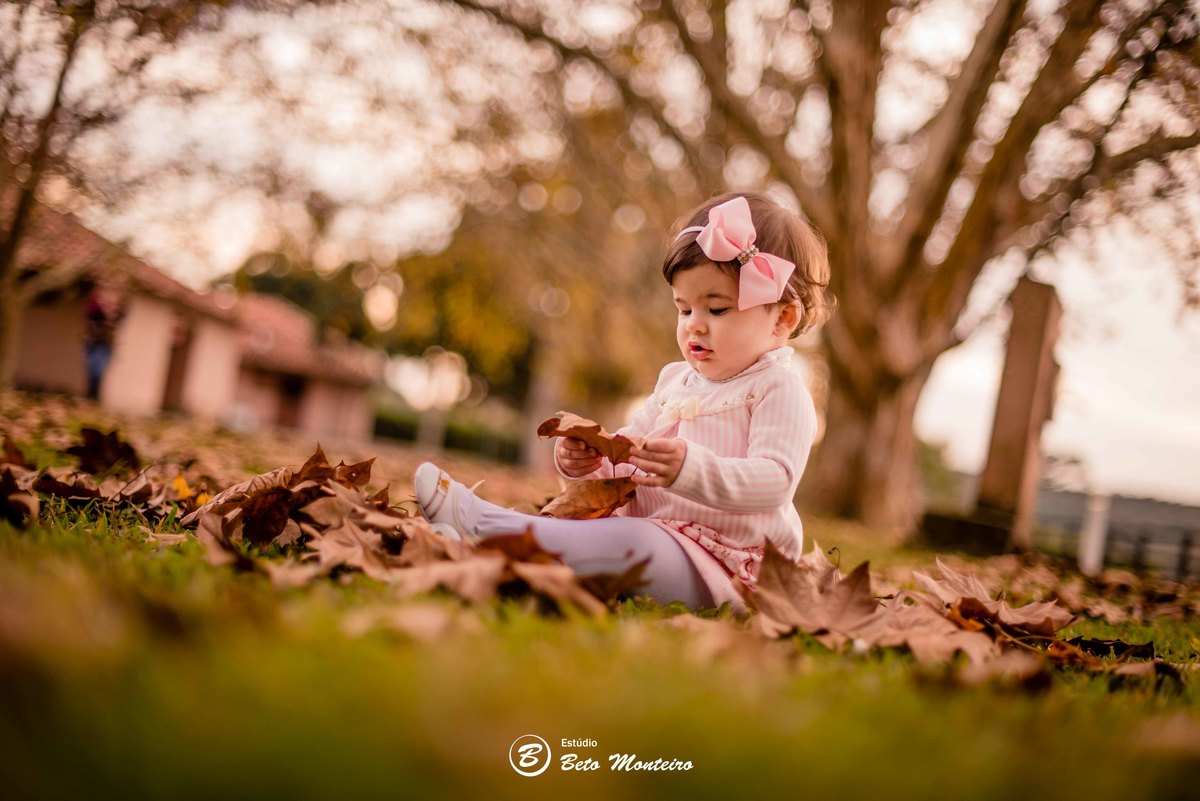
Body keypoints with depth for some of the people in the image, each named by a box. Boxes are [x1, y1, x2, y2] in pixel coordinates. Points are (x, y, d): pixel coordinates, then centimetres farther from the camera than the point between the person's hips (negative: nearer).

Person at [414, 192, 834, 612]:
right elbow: (627, 451, 23)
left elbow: (775, 480, -18)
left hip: (717, 564, -9)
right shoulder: (674, 380, 21)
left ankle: (477, 521, -39)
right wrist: (589, 459, -1)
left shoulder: (779, 389, -3)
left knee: (629, 543, -34)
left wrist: (692, 468, -34)